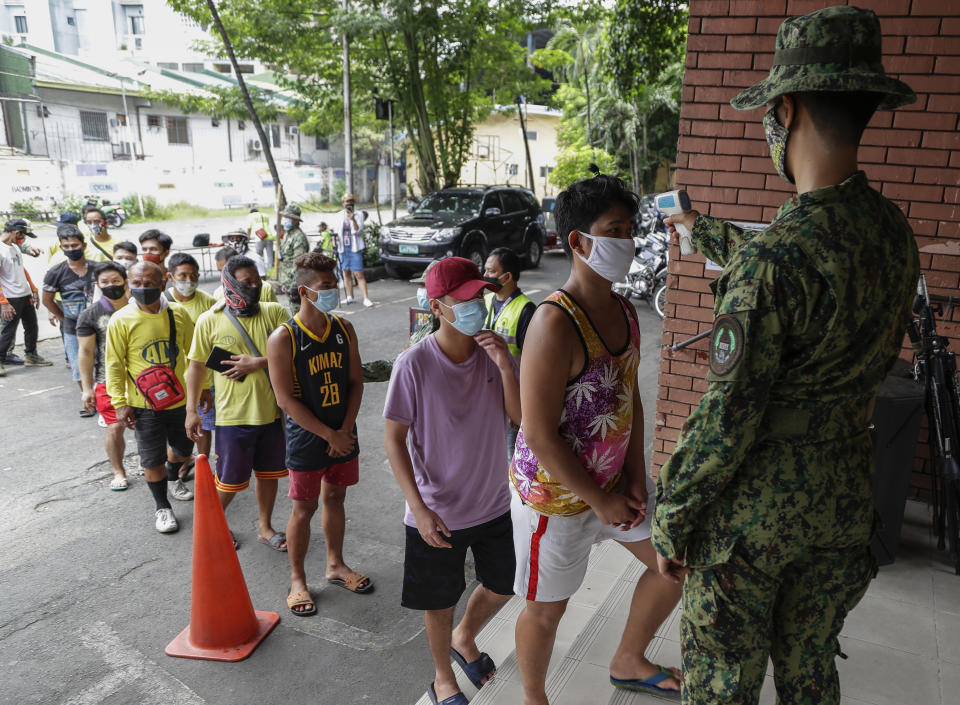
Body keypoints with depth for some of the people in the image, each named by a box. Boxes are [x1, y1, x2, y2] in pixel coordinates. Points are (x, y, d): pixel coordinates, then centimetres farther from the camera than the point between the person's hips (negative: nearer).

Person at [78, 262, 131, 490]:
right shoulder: (90, 315, -5)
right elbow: (86, 352, -3)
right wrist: (87, 388, -6)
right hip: (108, 382, -2)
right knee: (115, 428, -5)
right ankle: (118, 472, 15)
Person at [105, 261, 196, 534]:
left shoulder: (178, 314, -5)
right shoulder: (121, 320, -11)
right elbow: (115, 365, -6)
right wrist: (119, 403, -10)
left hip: (179, 398, 3)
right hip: (144, 403, -3)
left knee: (184, 449, 20)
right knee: (152, 459, 6)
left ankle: (174, 478, 52)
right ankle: (162, 507, 27)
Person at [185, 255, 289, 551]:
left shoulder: (275, 312, -2)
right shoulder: (210, 321, -5)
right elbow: (197, 365, 1)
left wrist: (256, 363, -20)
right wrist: (192, 409, 0)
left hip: (272, 411, 3)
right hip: (233, 415, -2)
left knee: (268, 473, 17)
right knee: (230, 480, 7)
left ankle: (264, 527, 36)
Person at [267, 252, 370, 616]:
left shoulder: (344, 329, 1)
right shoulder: (283, 338, -15)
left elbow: (355, 381, 4)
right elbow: (286, 399, -16)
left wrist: (346, 429, -8)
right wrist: (329, 435, -16)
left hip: (343, 434, 5)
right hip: (307, 439, -4)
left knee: (335, 498, 18)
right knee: (304, 507, 6)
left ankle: (335, 565, 36)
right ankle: (297, 579, 25)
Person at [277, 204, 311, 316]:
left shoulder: (299, 237, -16)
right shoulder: (287, 235, 16)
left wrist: (295, 286, -24)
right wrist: (284, 282, 21)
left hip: (295, 281, -10)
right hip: (288, 281, 10)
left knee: (296, 311, -8)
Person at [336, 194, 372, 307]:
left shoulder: (358, 214, -1)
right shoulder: (340, 215, 11)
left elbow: (359, 231, -12)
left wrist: (353, 220, -25)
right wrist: (336, 237, -1)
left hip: (355, 247, -5)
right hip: (343, 247, 5)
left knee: (359, 274, -11)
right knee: (346, 273, 9)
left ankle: (366, 299, -12)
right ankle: (350, 297, 18)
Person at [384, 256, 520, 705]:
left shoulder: (495, 352, -7)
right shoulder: (415, 363, -20)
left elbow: (522, 418, -10)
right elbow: (394, 438, -15)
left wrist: (505, 368, -26)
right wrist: (420, 510, -20)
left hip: (493, 503, 4)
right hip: (437, 512, -4)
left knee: (502, 587, 22)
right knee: (440, 603, 16)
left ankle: (464, 639, 53)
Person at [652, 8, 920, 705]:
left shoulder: (771, 257, -27)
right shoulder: (895, 233, -2)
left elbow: (725, 419, -24)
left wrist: (671, 519, -9)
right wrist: (705, 231, 32)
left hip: (756, 500, -7)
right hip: (846, 491, 7)